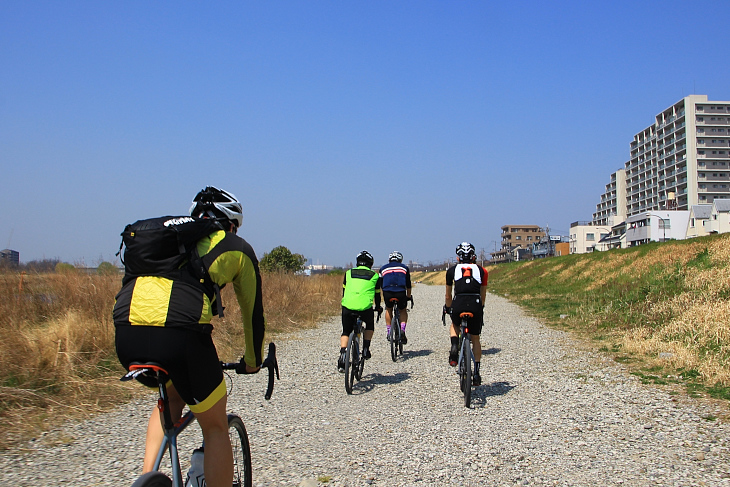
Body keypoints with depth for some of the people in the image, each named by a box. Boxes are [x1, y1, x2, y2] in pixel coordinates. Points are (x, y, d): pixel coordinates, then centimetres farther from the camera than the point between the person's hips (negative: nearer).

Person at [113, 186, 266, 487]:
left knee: (171, 397, 34)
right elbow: (252, 309, 28)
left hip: (126, 331, 5)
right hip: (180, 334, -5)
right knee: (215, 428, 17)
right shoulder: (236, 247, 23)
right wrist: (254, 360, 45)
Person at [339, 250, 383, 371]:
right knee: (369, 326, 30)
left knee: (346, 332, 19)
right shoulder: (375, 276, 17)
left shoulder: (348, 273, 21)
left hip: (348, 307, 1)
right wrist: (378, 307, 44)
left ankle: (343, 354, -2)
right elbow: (377, 294, 27)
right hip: (365, 307, -1)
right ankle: (366, 349, 19)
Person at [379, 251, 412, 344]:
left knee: (388, 310, 29)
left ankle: (388, 332, 23)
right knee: (403, 311, 25)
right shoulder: (404, 267, 23)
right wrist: (409, 296, 36)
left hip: (387, 293, 1)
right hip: (400, 293, -1)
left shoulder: (383, 268, 25)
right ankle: (402, 330, 5)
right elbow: (408, 284, 25)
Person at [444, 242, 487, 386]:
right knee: (475, 339, 19)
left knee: (454, 326, 32)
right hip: (476, 306, 1)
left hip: (458, 305, -1)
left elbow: (448, 295, 22)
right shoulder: (481, 270, 18)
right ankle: (476, 374, 18)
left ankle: (454, 346, 4)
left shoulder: (452, 270, 16)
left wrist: (448, 308, 39)